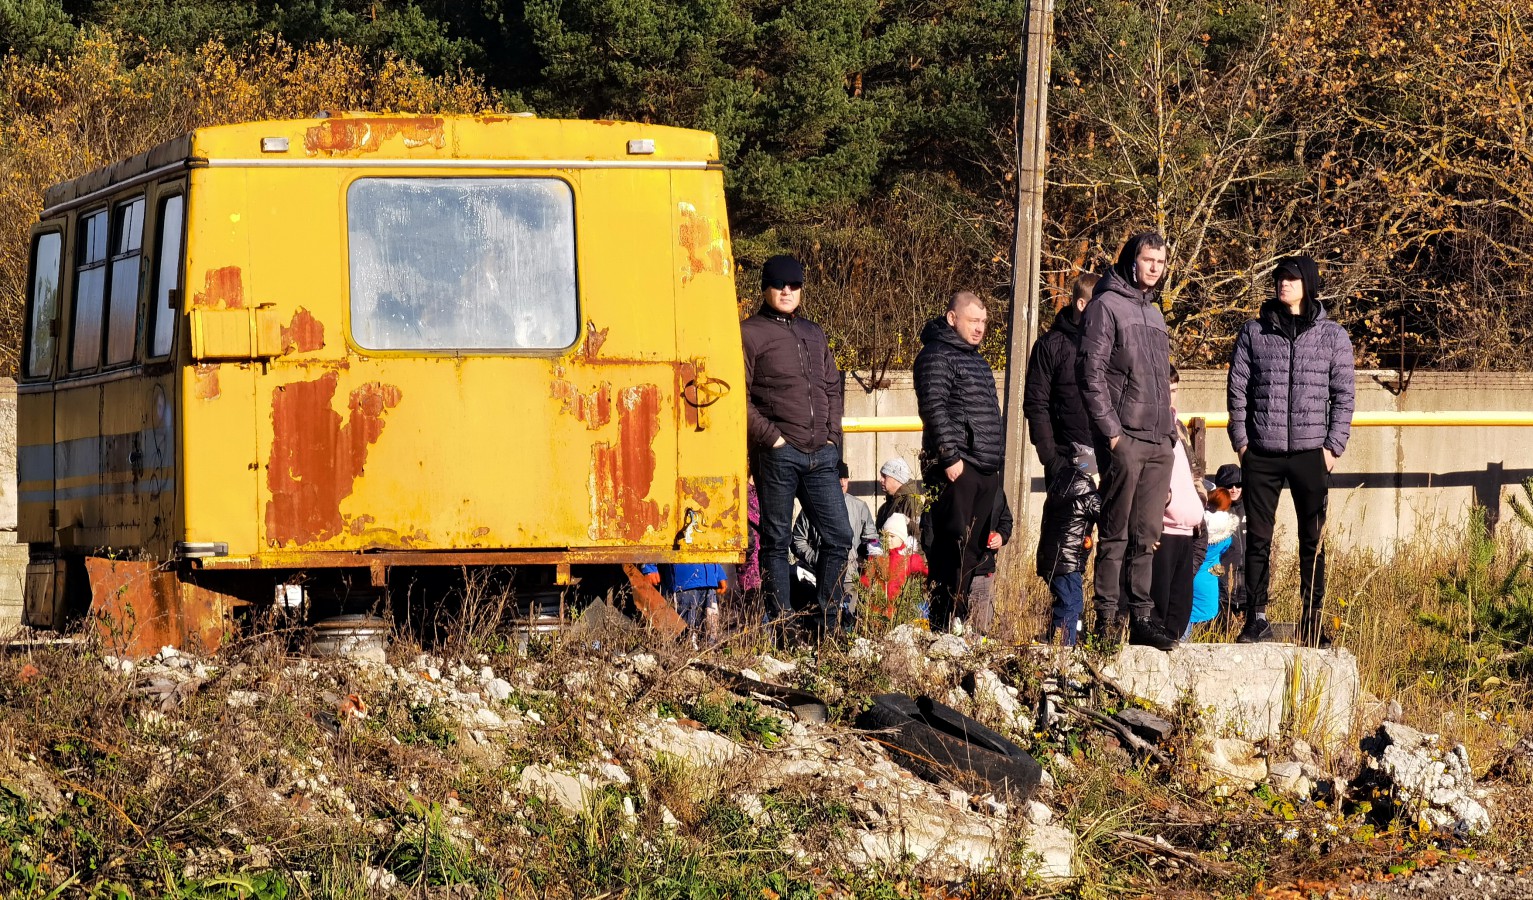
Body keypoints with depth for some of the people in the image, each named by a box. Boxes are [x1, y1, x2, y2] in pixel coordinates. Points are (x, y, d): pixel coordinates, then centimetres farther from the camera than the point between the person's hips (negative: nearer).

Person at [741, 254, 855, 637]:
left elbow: (833, 388, 24)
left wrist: (832, 435, 10)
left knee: (839, 536, 3)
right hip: (777, 454, -6)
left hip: (821, 454, 6)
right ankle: (781, 623, 3)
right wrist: (770, 437, -13)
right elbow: (739, 397, -6)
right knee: (776, 541, 0)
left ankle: (831, 621, 11)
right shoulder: (750, 333, 0)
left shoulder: (814, 334, 20)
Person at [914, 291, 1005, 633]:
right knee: (955, 546, -11)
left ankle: (959, 617, 12)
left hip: (985, 468, 9)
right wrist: (950, 456, -20)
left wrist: (996, 457, 23)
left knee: (974, 548, 8)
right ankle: (943, 626, -12)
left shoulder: (977, 360, 23)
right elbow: (933, 408, -16)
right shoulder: (936, 355, -6)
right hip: (956, 466, -9)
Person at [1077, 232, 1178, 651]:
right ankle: (1107, 620, -4)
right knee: (1116, 535, -6)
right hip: (1124, 440, -7)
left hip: (1159, 443, 7)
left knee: (1146, 537, 7)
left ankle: (1141, 618, 8)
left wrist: (1170, 433, 16)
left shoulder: (1154, 314, 21)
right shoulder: (1107, 306, -4)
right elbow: (1092, 374, -11)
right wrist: (1111, 431, -16)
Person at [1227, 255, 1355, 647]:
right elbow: (1238, 388, 7)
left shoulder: (1333, 336, 5)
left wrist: (1333, 446, -4)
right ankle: (1256, 618, 7)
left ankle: (1313, 621, 8)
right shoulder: (1254, 332, 7)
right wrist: (1240, 440, -1)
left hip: (1311, 453, -1)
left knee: (1313, 540, 3)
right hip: (1261, 453, 1)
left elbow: (1343, 395, 4)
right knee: (1258, 538, 2)